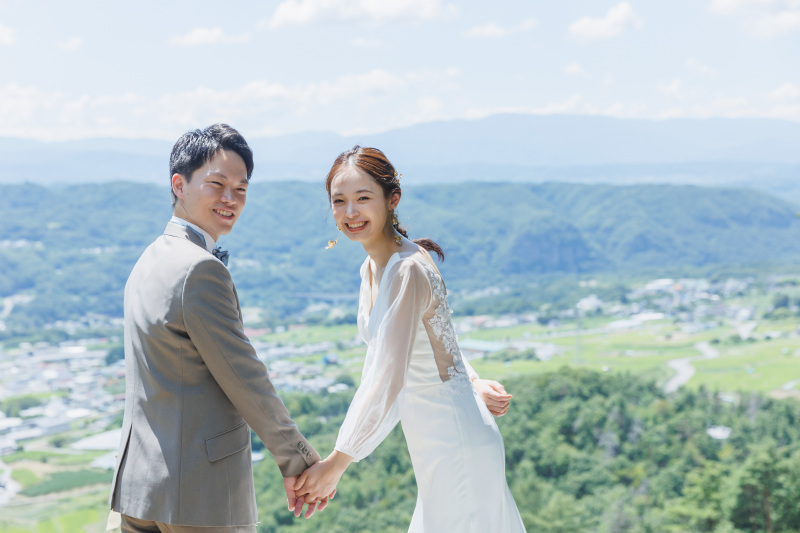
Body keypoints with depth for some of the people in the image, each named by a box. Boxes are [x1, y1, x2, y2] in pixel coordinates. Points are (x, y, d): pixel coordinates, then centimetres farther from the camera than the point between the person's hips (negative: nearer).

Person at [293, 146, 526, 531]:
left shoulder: (407, 271, -21)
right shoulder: (372, 269, 7)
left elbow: (386, 381, -25)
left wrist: (335, 464, -21)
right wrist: (474, 383, 7)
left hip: (456, 449, -9)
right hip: (437, 453, 9)